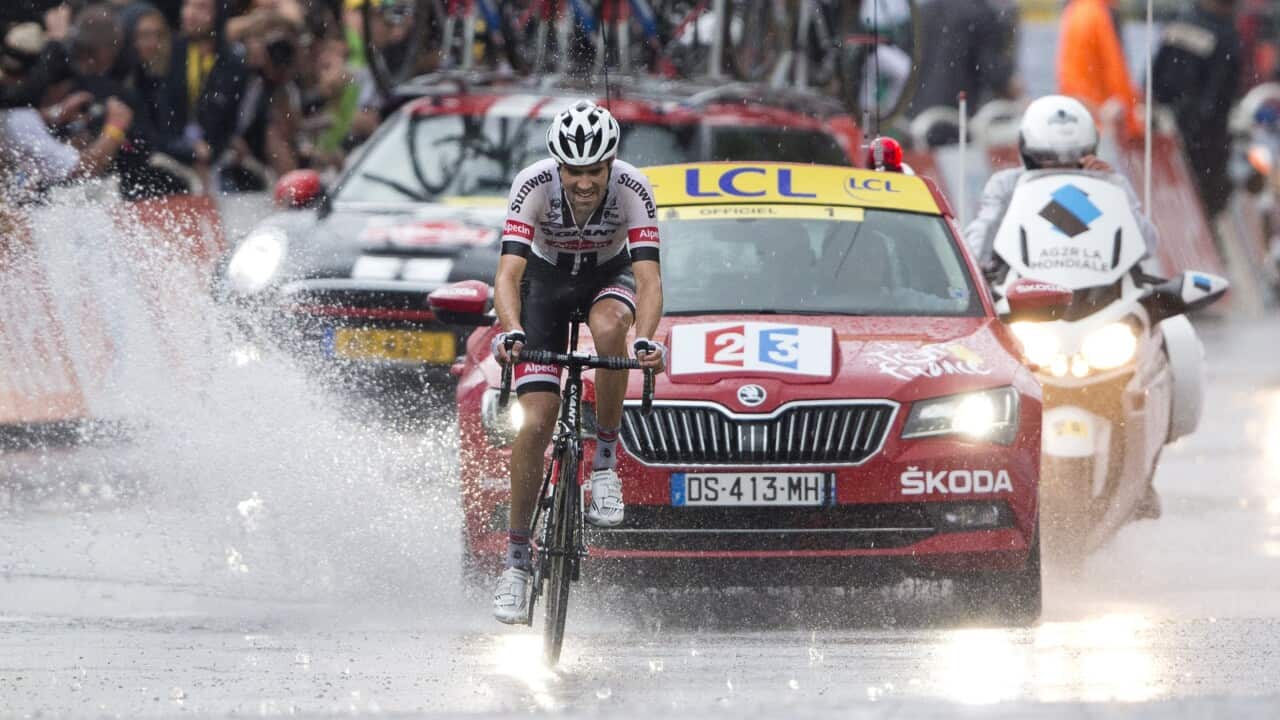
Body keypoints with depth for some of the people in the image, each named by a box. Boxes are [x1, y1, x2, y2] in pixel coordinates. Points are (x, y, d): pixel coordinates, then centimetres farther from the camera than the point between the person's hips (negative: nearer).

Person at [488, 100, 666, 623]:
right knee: (537, 420, -12)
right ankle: (516, 562, -2)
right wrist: (511, 332, -56)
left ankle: (605, 463, -18)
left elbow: (648, 277, -36)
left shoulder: (632, 189, -30)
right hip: (546, 280, 0)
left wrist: (646, 340, -53)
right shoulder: (534, 185, -31)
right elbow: (508, 272, -37)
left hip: (608, 276, 0)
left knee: (608, 327, -37)